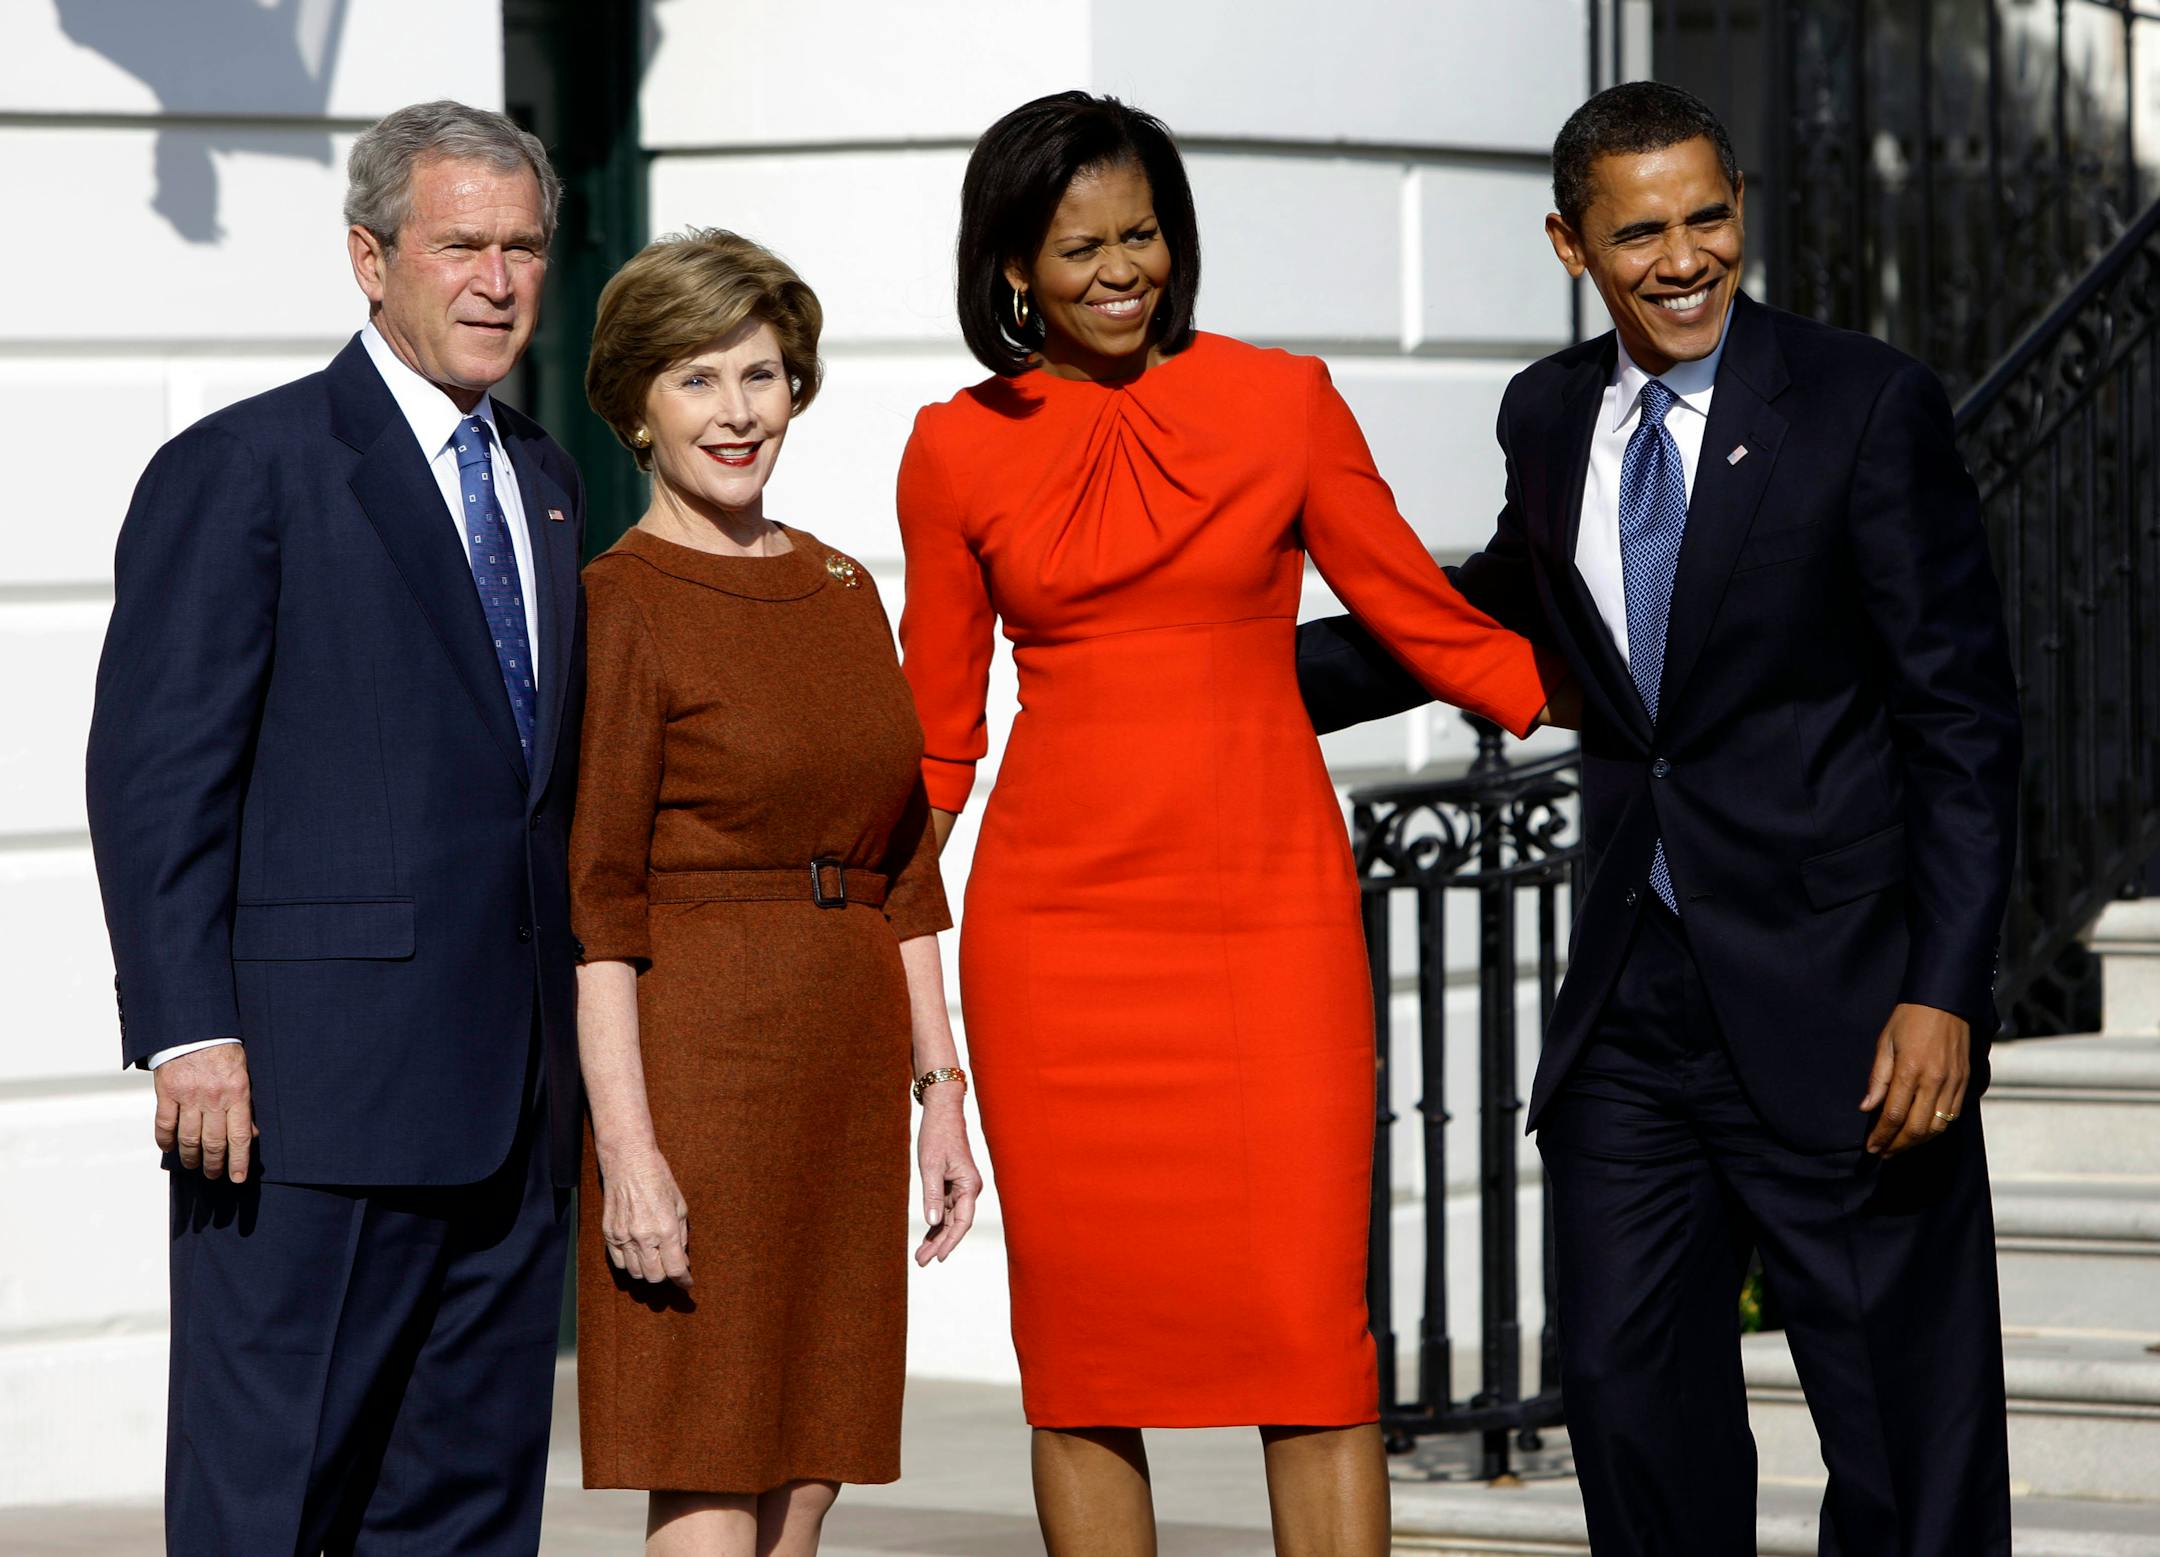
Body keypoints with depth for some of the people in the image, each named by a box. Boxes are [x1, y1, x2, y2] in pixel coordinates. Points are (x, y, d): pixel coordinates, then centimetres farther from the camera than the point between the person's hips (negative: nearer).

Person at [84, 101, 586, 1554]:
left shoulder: (543, 479, 18)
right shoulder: (244, 469, -4)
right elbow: (155, 773, -10)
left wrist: (569, 1044, 15)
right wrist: (191, 1033, -17)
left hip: (513, 1099, 7)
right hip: (314, 1091, -7)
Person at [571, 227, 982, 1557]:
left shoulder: (845, 592, 13)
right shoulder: (619, 608, -7)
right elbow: (592, 902, -12)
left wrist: (941, 1094, 11)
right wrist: (628, 1149, -19)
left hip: (844, 1072, 7)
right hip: (696, 1065, -7)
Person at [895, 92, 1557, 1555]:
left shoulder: (1281, 404, 3)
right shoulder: (960, 452, 6)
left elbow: (1428, 620, 10)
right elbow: (935, 734, 13)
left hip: (1272, 912, -1)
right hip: (1056, 924, 1)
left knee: (1312, 1323, -7)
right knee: (1080, 1331, 1)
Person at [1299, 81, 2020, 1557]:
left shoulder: (1868, 405, -8)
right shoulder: (1551, 414, 8)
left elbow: (1965, 720, -9)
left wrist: (1945, 993, -17)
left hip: (1836, 995, -5)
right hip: (1631, 1003, 6)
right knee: (1632, 1393, 8)